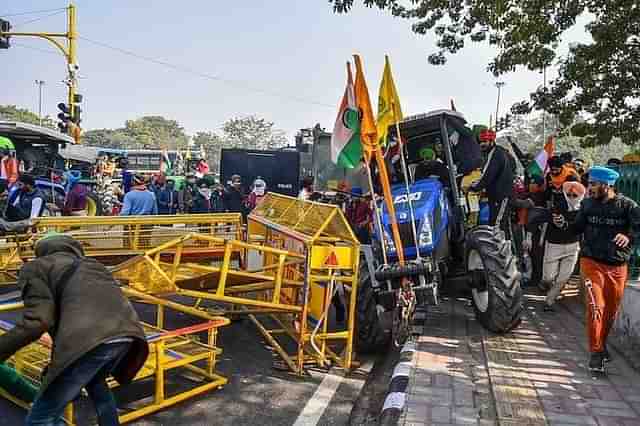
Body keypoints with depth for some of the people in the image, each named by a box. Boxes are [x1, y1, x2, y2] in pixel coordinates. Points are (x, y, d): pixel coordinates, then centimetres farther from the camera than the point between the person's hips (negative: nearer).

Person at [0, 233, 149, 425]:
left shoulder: (35, 268, 19)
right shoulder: (93, 265, 37)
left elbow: (38, 320, 2)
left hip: (88, 340, -7)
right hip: (127, 333, 7)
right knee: (95, 383, 37)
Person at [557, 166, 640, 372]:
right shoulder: (588, 204, 1)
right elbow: (577, 228, 7)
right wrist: (564, 224, -11)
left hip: (618, 265, 1)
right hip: (592, 262, 0)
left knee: (611, 310, 15)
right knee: (596, 307, -10)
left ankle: (602, 344, 38)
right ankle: (596, 352, 0)